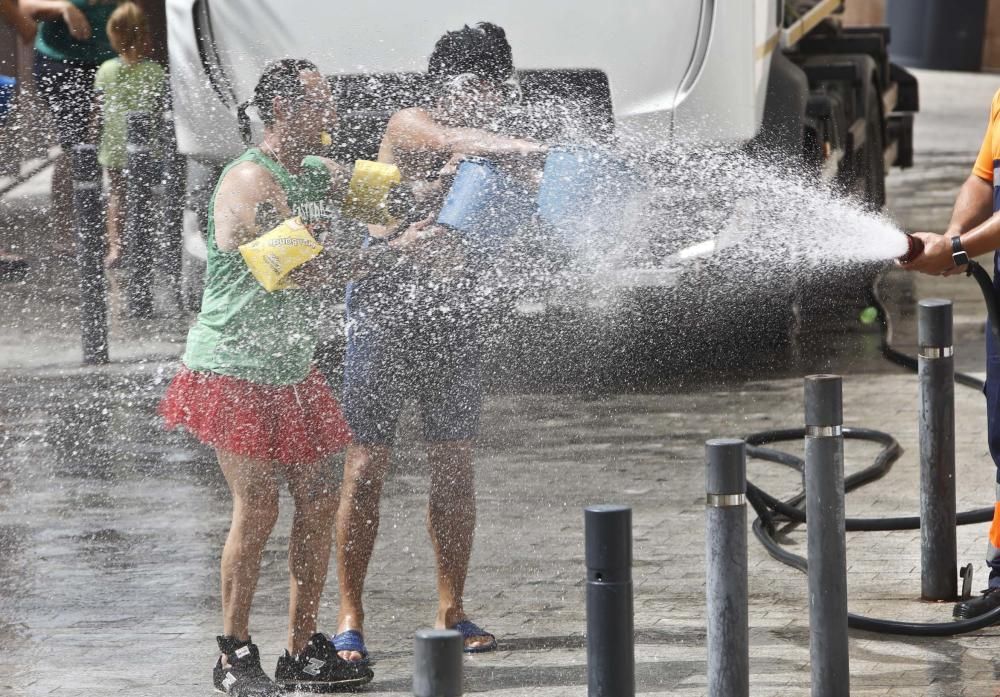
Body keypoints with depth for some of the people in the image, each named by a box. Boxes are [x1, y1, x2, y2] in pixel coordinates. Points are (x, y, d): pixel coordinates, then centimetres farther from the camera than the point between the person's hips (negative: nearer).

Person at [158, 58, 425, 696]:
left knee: (319, 501, 5)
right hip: (234, 372, -9)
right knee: (257, 509, -10)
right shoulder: (251, 182, -17)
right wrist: (393, 252, -19)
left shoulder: (316, 173, 11)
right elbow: (302, 269, -24)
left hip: (290, 371, 9)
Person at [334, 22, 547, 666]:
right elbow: (455, 145, -28)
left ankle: (451, 613, 14)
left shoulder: (495, 158, 7)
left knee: (455, 467, 5)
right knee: (366, 467, -4)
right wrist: (536, 150, -41)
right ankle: (350, 622, -1)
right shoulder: (409, 128, -7)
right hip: (385, 314, -5)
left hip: (452, 317, 5)